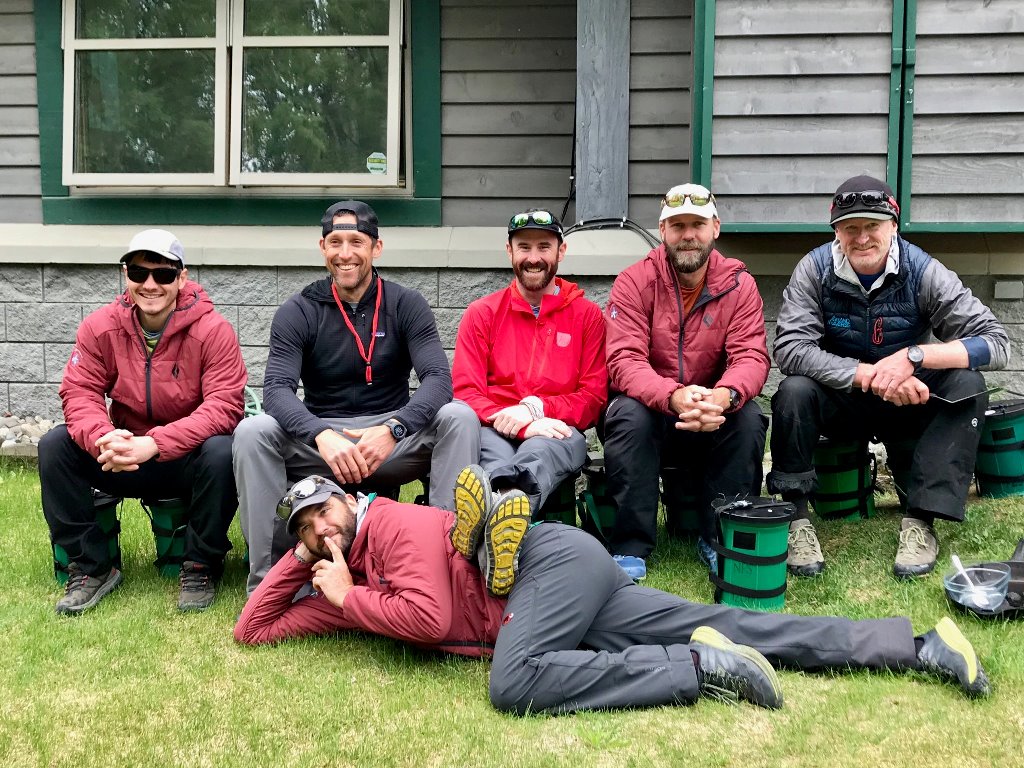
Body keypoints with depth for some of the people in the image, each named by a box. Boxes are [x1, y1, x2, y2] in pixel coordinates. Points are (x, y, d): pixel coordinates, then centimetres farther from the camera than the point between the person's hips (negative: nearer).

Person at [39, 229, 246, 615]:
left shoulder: (213, 330, -15)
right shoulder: (99, 327, -4)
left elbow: (225, 405, -24)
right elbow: (79, 393, -9)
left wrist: (153, 444, -35)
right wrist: (104, 439, -33)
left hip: (188, 461, -3)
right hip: (123, 463, 3)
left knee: (222, 451, -35)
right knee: (54, 444, -17)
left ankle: (200, 567, -12)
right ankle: (90, 568, -5)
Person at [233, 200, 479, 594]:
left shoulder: (406, 305, 1)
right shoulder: (298, 312, 1)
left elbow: (438, 378, -12)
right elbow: (277, 389, -13)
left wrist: (392, 429, -31)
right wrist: (322, 435, -34)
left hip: (394, 442, 0)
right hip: (319, 441, 0)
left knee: (459, 417, -26)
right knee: (251, 432, -26)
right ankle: (266, 580, -23)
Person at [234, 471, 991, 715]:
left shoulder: (396, 525, -10)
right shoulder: (349, 579, 16)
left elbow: (432, 618, -23)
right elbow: (253, 629, 21)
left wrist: (350, 600, -9)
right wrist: (301, 557, 8)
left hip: (556, 559, -7)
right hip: (574, 594, 7)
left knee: (515, 684, -34)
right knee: (735, 628, 1)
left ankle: (700, 667, -24)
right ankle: (916, 644, 2)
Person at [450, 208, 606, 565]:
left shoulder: (587, 314, 13)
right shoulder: (481, 313, 13)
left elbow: (593, 397, 7)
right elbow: (466, 392, 2)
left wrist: (536, 407, -13)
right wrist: (522, 424, -17)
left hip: (557, 431, -1)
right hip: (496, 430, 1)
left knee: (538, 453, -39)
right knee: (496, 455, -38)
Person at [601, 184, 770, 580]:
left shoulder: (738, 283, -3)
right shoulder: (634, 281, -9)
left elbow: (751, 356, -13)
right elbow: (625, 360, -19)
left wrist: (724, 396, -38)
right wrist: (674, 396, -40)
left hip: (715, 414, 2)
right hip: (651, 408, -1)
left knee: (748, 418, -27)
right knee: (629, 415, -32)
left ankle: (721, 540, -12)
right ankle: (630, 548, -23)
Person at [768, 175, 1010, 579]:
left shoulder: (923, 272, -14)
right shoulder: (815, 270, -14)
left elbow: (996, 342, -18)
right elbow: (790, 348, -25)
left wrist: (914, 356, -32)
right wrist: (871, 375, -33)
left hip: (907, 404, 1)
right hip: (840, 401, -1)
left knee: (968, 385, -26)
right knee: (793, 391, -31)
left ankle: (921, 520, -24)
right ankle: (796, 518, -20)